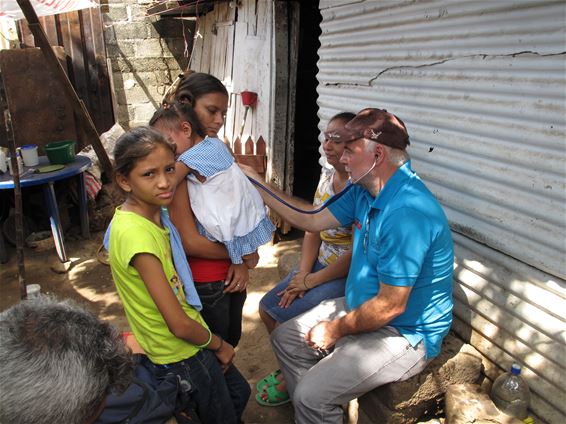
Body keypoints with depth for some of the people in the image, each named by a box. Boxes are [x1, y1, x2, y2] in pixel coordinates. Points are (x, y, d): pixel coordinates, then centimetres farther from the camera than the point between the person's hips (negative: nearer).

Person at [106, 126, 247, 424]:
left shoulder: (154, 212, -7)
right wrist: (218, 344, -9)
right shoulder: (136, 234, -31)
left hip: (189, 339, 8)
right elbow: (179, 325, -26)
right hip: (180, 355, -8)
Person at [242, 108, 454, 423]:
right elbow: (313, 220, 7)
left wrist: (336, 330, -12)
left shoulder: (408, 212, -31)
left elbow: (391, 305, -28)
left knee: (312, 395, -20)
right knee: (286, 338, 12)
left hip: (405, 334, -9)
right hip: (363, 306, 9)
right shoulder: (364, 191, -1)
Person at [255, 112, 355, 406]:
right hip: (320, 263, 8)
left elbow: (357, 253, -23)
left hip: (348, 275, -8)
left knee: (286, 319, -13)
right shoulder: (326, 177, 3)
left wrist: (312, 281, -14)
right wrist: (301, 274, -7)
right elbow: (313, 230, 5)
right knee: (267, 307, 4)